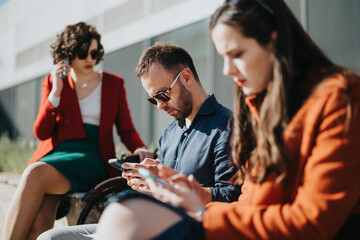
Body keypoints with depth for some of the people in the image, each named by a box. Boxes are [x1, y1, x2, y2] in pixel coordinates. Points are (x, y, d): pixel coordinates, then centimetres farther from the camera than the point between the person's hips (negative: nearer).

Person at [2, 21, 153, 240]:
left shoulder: (114, 84, 14)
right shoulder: (53, 81, 16)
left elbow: (126, 130, 12)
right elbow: (41, 133, 10)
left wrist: (140, 149, -10)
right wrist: (56, 93, -1)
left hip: (93, 159, -2)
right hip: (54, 154, 2)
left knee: (35, 174, -33)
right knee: (39, 218, -31)